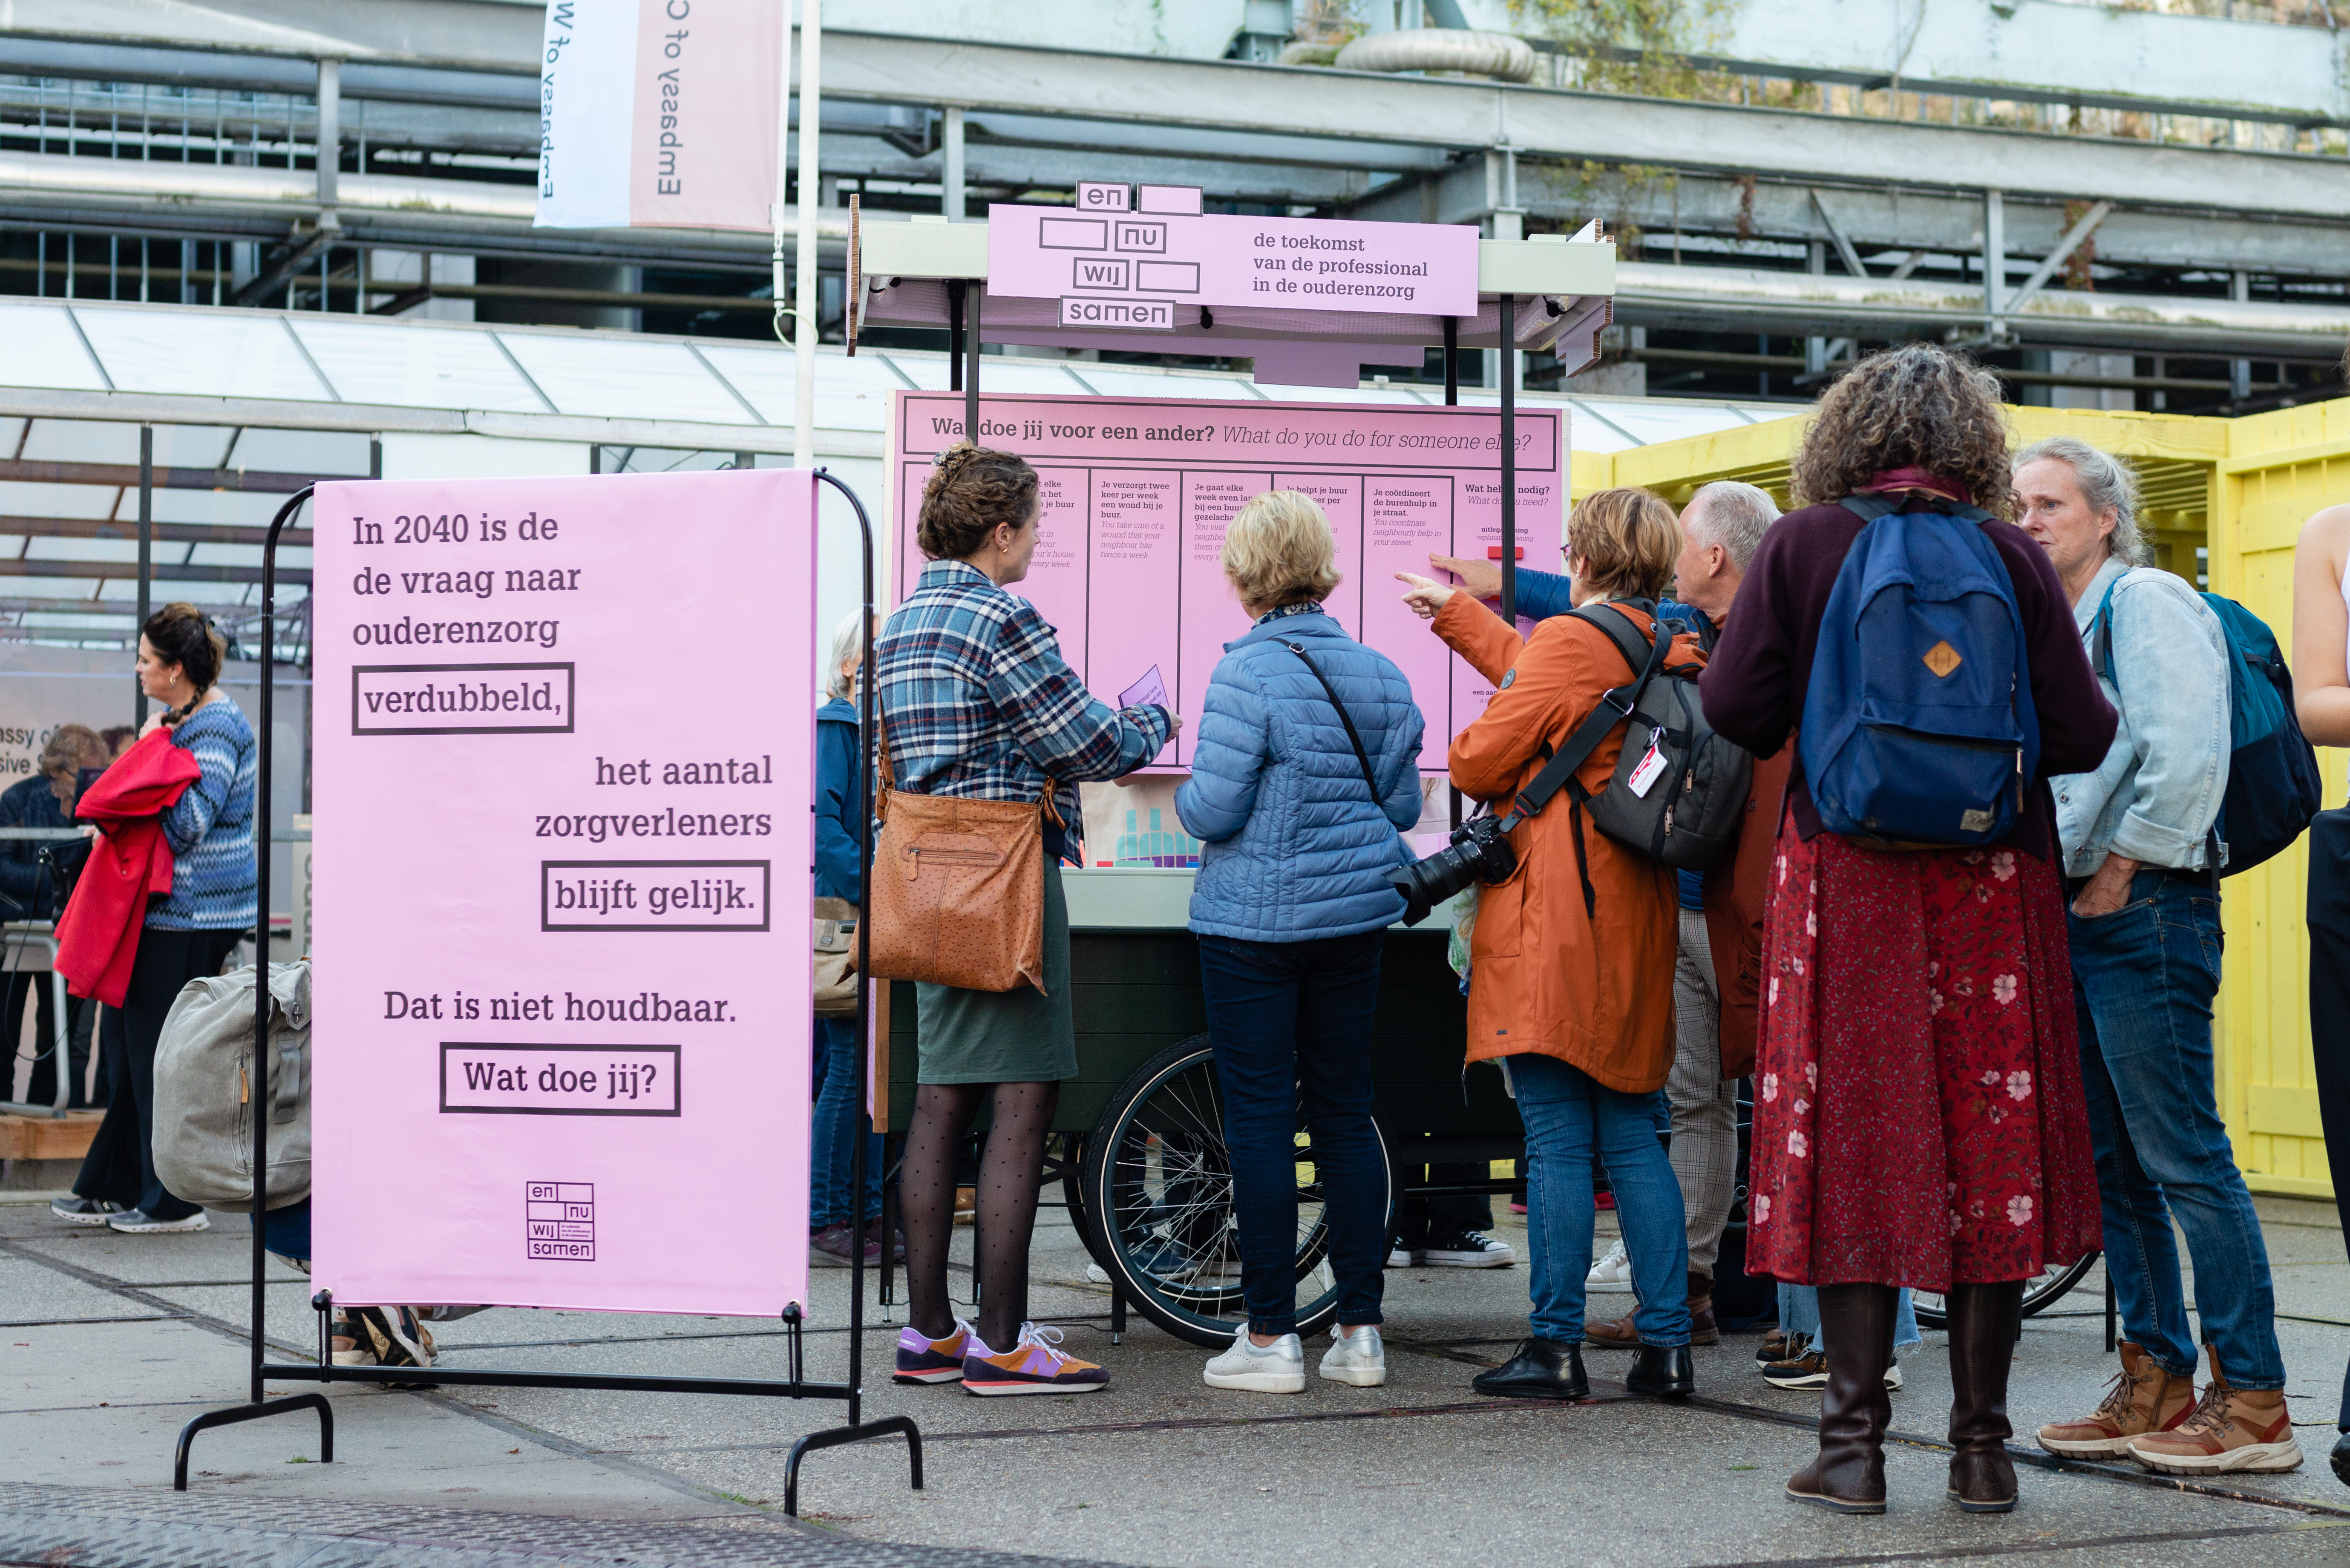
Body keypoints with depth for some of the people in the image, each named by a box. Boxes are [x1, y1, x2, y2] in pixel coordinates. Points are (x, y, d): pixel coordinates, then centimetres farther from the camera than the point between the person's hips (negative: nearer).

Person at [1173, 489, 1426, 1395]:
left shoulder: (1249, 673, -14)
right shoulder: (1380, 674, 4)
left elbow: (1212, 808, -17)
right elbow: (1403, 804, 9)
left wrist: (1186, 799, 5)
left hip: (1254, 921, -6)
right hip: (1355, 914, 6)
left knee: (1259, 1119, 0)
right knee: (1345, 1114, 11)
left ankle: (1271, 1337, 3)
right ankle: (1359, 1332, 13)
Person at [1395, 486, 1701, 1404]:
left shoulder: (1570, 642, -12)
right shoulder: (1670, 655, 12)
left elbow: (1483, 757, -9)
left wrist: (1461, 759, 15)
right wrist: (1453, 613, 40)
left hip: (1553, 920, -7)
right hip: (1634, 924, 7)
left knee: (1557, 1141, -3)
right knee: (1632, 1137, 10)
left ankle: (1557, 1348, 0)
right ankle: (1666, 1346, 10)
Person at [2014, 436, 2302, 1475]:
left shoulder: (2148, 602, -8)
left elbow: (2187, 758, -18)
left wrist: (2118, 872, -14)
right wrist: (2057, 888, 10)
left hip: (2144, 912, -9)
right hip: (2078, 916, 9)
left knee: (2184, 1156, -9)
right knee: (2112, 1160, 11)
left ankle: (2252, 1403, -5)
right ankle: (2157, 1384, 18)